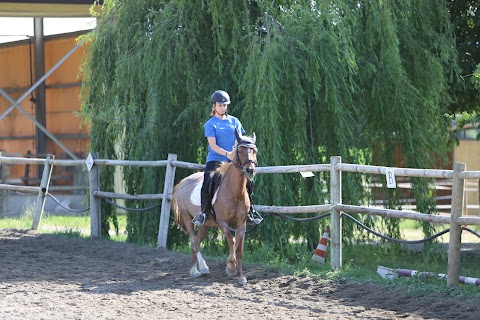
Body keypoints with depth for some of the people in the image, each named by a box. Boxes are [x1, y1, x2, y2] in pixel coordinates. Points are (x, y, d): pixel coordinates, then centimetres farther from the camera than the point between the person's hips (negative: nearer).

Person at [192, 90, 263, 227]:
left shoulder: (234, 121, 12)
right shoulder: (210, 124, 0)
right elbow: (213, 146, -11)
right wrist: (227, 154, -26)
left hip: (233, 160, 3)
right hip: (215, 160, -3)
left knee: (248, 182, -10)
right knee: (207, 184, -25)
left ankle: (250, 209, 9)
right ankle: (203, 212, -11)